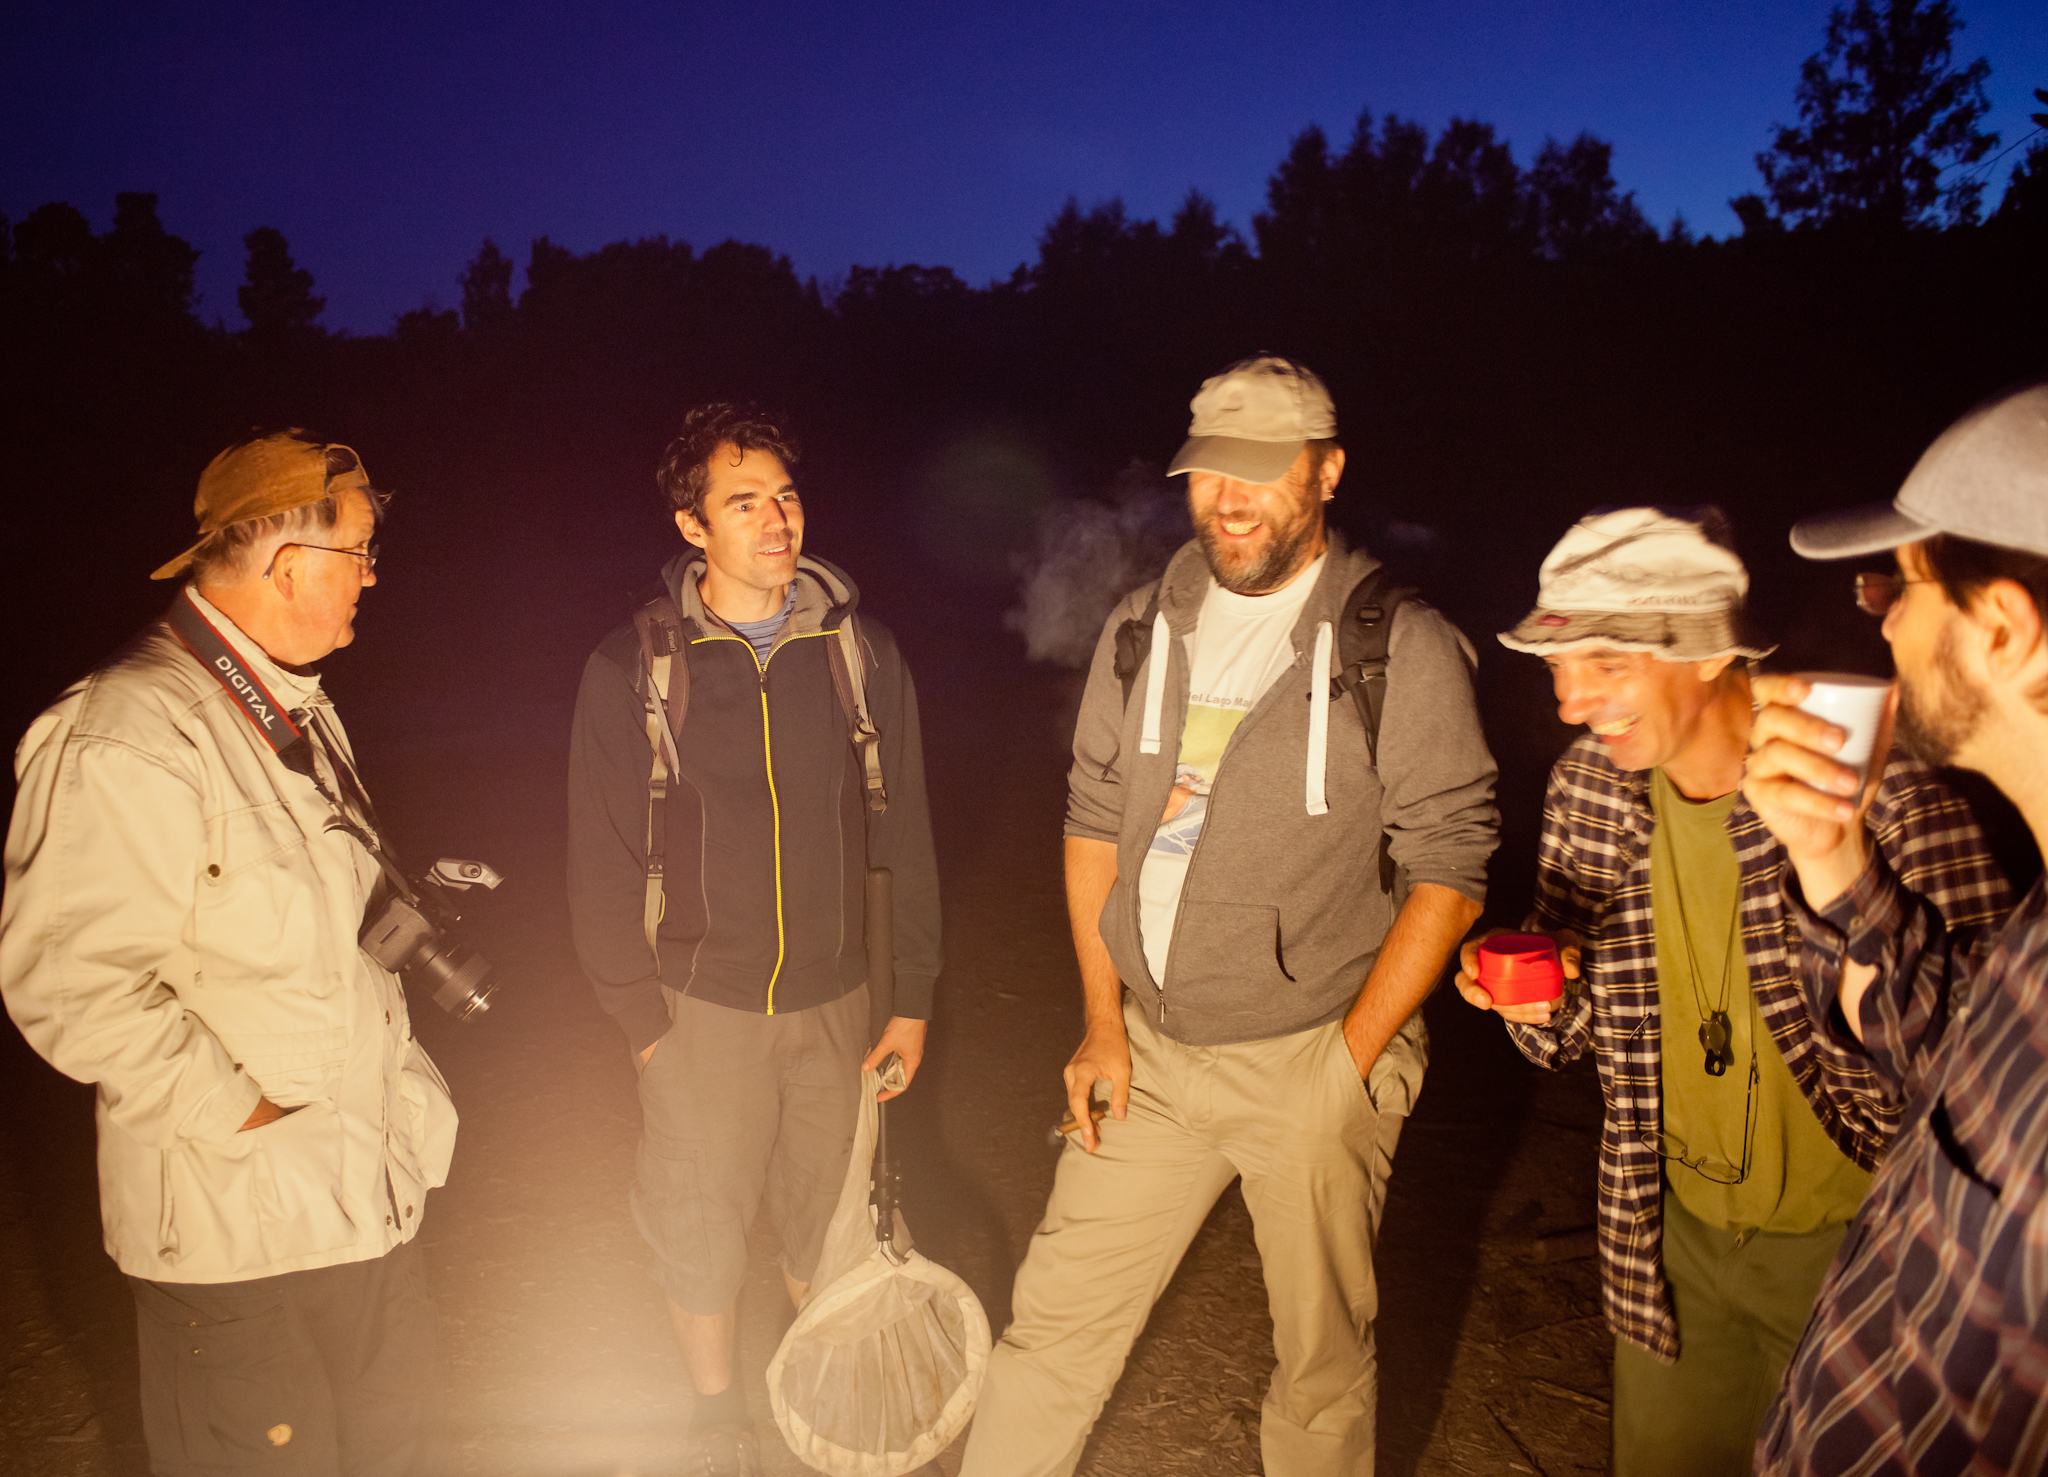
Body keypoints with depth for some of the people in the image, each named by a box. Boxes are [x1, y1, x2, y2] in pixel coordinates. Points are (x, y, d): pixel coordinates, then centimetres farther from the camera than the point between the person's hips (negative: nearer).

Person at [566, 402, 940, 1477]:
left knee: (826, 1212, 15)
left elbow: (905, 835, 1)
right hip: (700, 1006, -1)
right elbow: (602, 863, -4)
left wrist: (914, 996, 2)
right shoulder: (632, 668, -9)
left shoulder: (861, 653, -3)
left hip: (834, 998, 1)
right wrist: (640, 1015, -4)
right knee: (696, 1224, 14)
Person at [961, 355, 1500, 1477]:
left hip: (1314, 1058, -3)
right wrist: (1103, 1025, 4)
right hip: (1150, 1049, 4)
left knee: (1322, 1360, 11)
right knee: (1058, 1316, 11)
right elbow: (1093, 825, 9)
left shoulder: (1404, 648, -10)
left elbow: (1448, 873, -9)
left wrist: (1348, 1062, -13)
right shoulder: (1143, 629, 5)